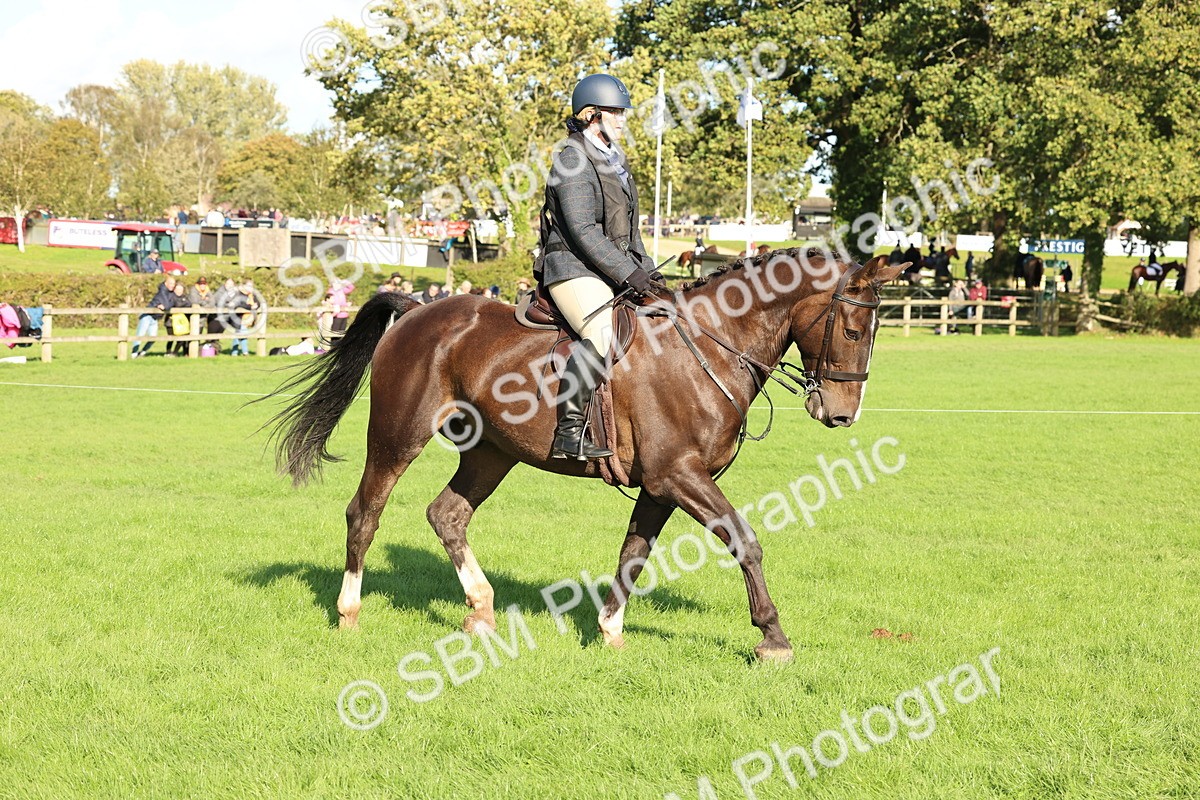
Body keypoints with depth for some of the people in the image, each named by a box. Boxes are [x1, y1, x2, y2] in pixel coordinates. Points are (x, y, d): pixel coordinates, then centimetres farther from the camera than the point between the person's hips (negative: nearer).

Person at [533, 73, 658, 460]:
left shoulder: (616, 161, 19)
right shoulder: (573, 161, -10)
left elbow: (629, 227, 24)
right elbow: (583, 232, -18)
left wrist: (645, 269, 11)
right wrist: (628, 273, -21)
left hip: (612, 271, 10)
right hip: (574, 269, -10)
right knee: (603, 333, -32)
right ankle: (569, 431, -31)